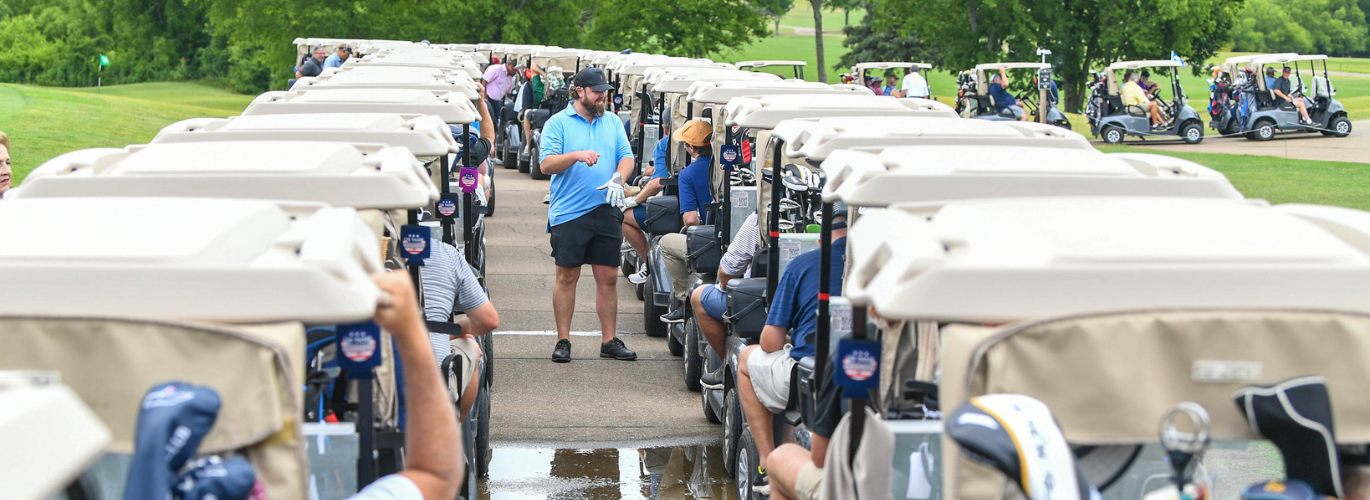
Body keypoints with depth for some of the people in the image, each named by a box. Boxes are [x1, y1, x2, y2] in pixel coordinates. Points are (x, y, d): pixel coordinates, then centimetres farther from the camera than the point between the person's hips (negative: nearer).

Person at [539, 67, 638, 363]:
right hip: (568, 213, -4)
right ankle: (563, 341, 8)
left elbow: (626, 157, 10)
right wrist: (576, 155, -22)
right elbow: (546, 164, -7)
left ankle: (610, 341, 11)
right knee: (567, 276, 1)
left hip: (607, 211, 4)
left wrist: (618, 178, -11)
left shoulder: (613, 123, 15)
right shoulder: (558, 123, 1)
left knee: (608, 278, 5)